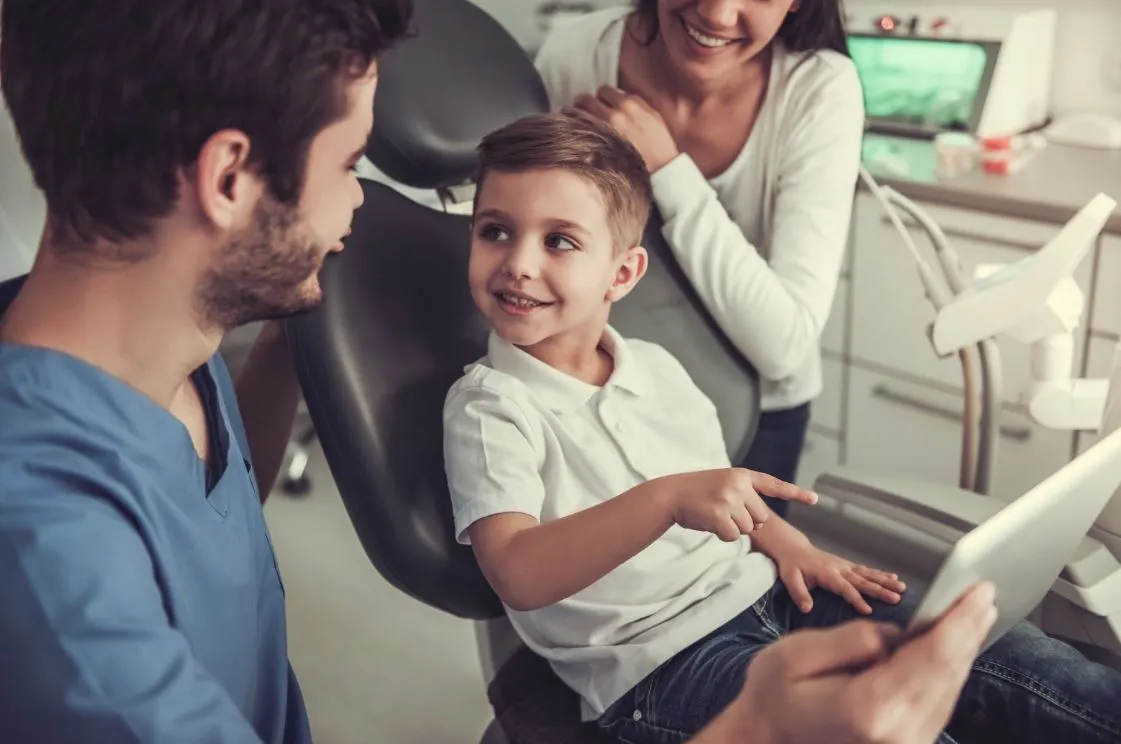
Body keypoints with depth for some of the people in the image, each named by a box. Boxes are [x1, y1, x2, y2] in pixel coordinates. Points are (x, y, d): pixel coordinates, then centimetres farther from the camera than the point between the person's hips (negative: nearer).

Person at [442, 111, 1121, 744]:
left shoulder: (656, 367, 11)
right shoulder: (489, 406, -8)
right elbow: (519, 575, -24)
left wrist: (782, 540, 4)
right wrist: (667, 498, -34)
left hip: (766, 590, 6)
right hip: (659, 661, -6)